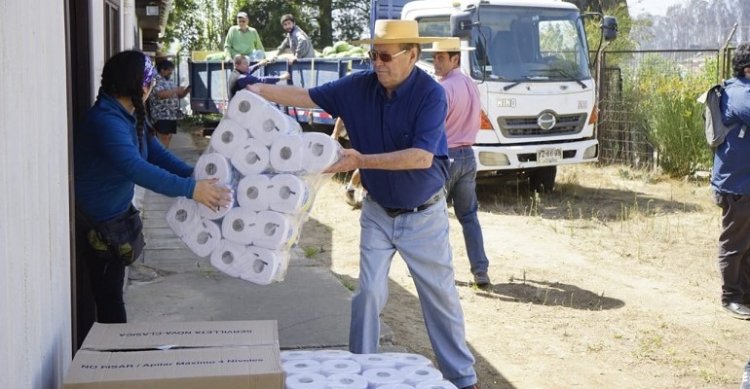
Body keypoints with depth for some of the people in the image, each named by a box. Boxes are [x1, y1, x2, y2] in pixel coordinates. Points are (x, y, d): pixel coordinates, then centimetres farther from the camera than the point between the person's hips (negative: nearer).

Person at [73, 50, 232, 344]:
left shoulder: (130, 117, 4)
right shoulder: (106, 121, -27)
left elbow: (155, 152, 5)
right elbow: (136, 168, -38)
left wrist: (196, 174, -10)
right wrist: (190, 189, -40)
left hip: (113, 220, 10)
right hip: (90, 226, -9)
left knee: (110, 296, 18)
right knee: (88, 306, 0)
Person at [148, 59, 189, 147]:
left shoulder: (170, 80, 17)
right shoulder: (156, 80, -10)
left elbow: (177, 95, 22)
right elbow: (161, 94, -25)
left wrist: (186, 91, 2)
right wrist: (176, 90, -19)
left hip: (172, 115, 9)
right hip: (162, 116, -9)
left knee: (168, 137, 9)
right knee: (163, 138, -13)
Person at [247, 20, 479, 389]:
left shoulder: (430, 93, -21)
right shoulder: (360, 86, -8)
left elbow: (422, 156, -29)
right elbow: (309, 97, -2)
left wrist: (361, 160, -33)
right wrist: (264, 91, -18)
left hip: (423, 214, -3)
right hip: (378, 212, 3)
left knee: (441, 296, 9)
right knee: (369, 293, 4)